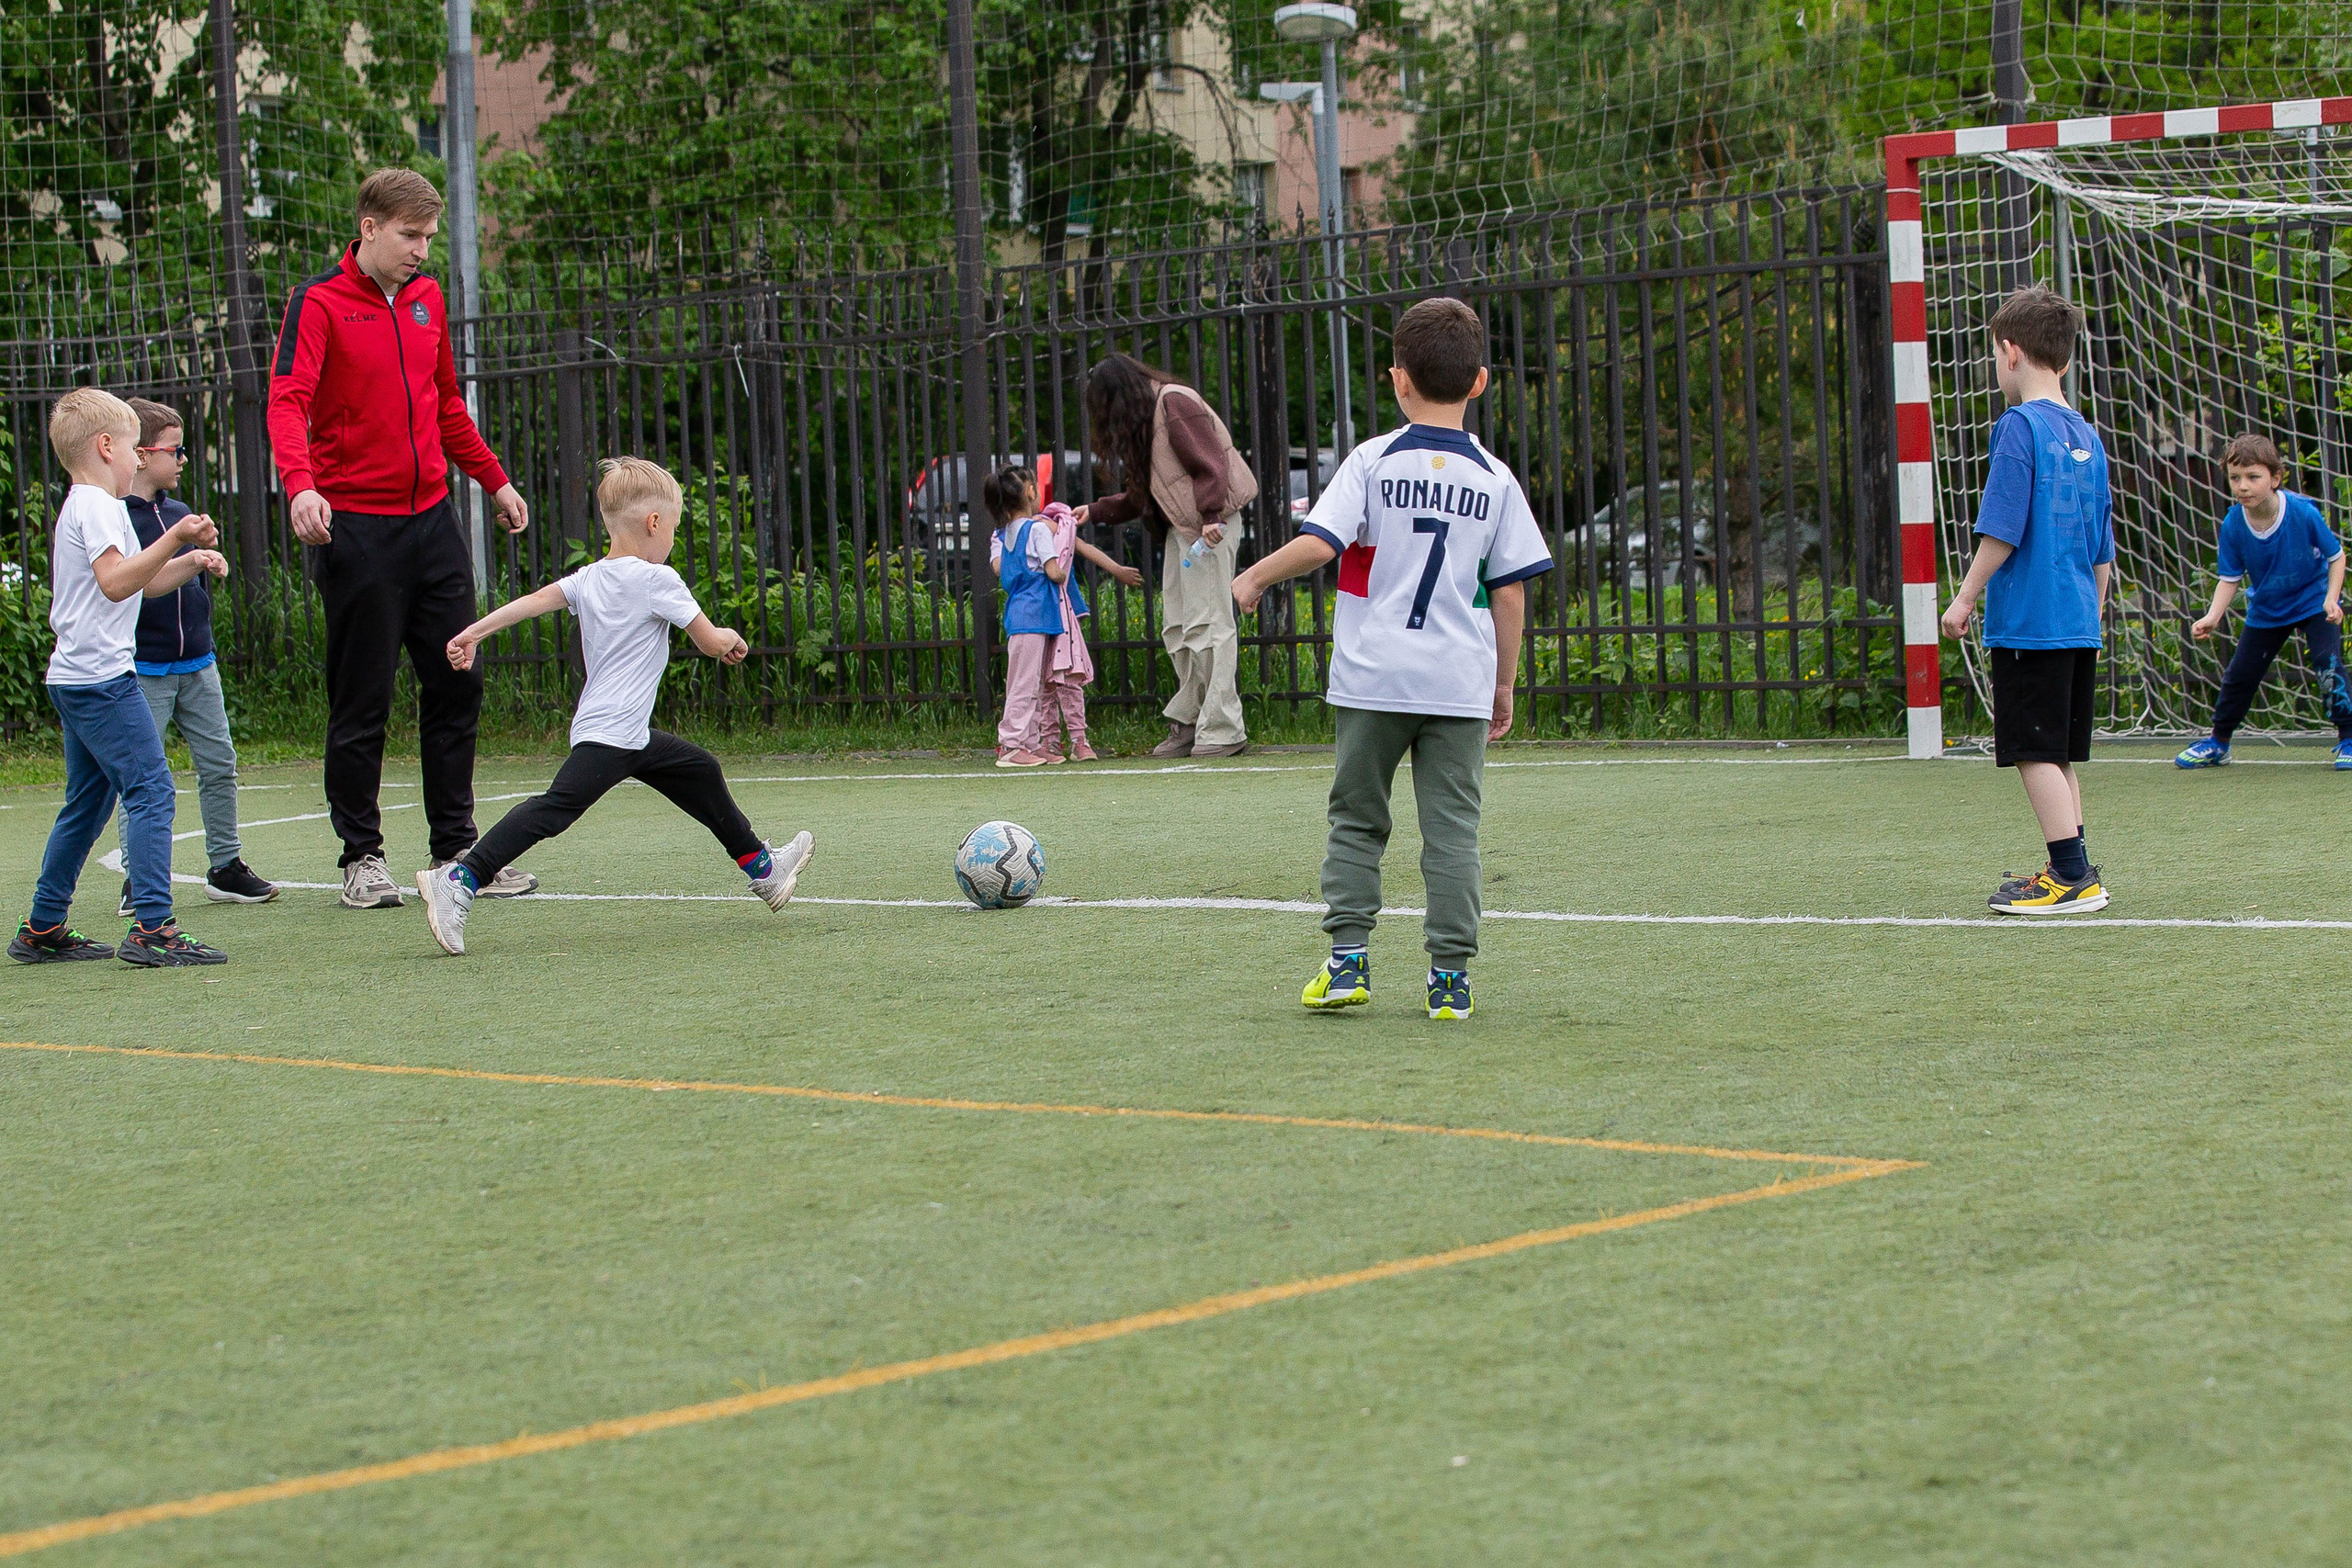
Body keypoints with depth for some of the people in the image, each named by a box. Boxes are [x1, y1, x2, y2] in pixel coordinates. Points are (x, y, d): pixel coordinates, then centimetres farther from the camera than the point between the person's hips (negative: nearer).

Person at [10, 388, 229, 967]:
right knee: (151, 791, -14)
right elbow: (116, 581, -24)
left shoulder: (82, 507, 23)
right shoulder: (98, 507, -10)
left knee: (87, 805, 16)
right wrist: (173, 540, -27)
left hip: (74, 680, 11)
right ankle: (152, 929, -21)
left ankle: (42, 930, 20)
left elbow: (146, 583, 28)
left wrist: (191, 561, 13)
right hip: (101, 678, -11)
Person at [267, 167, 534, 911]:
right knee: (362, 701, 0)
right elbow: (288, 402, -19)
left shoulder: (427, 299, 13)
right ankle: (362, 857, 8)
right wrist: (301, 485, -35)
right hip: (356, 527, -6)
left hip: (431, 517, 6)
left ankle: (455, 846, 15)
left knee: (456, 684, 6)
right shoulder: (319, 303, -7)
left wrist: (493, 481, 26)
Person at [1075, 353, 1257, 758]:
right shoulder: (1145, 419, 21)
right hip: (1178, 529, 10)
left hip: (1208, 527, -10)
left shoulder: (1176, 403, -8)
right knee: (1177, 629, 9)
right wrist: (1095, 511, 24)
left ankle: (1222, 730, -12)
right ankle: (1188, 724, 13)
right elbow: (1141, 496, 26)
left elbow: (1211, 465, -17)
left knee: (1207, 625, -12)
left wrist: (1211, 517, -25)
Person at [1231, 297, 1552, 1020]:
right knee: (1452, 830, 4)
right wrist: (1504, 687, 11)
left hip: (1372, 679, -1)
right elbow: (1510, 592, 3)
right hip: (1459, 682, 1)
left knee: (1357, 819, 12)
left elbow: (1319, 545, -13)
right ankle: (1450, 974, 1)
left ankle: (1347, 958, 7)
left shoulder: (1373, 461, -4)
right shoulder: (1495, 479, 2)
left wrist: (1253, 579, 5)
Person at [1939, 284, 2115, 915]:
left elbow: (2001, 531, -16)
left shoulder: (2020, 426, -10)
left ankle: (2073, 876, -7)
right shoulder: (2085, 437, 14)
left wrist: (1966, 599, -7)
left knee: (2036, 753, -5)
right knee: (2058, 755, 14)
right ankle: (2075, 875, 18)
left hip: (2027, 625, -8)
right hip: (2077, 625, 8)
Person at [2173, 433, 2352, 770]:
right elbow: (2230, 579, -11)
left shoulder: (2304, 514, -27)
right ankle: (2218, 743, 31)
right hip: (2266, 610, 3)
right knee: (2240, 675, 9)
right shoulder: (2233, 525, -20)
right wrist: (2213, 616, -26)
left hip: (2314, 603, -3)